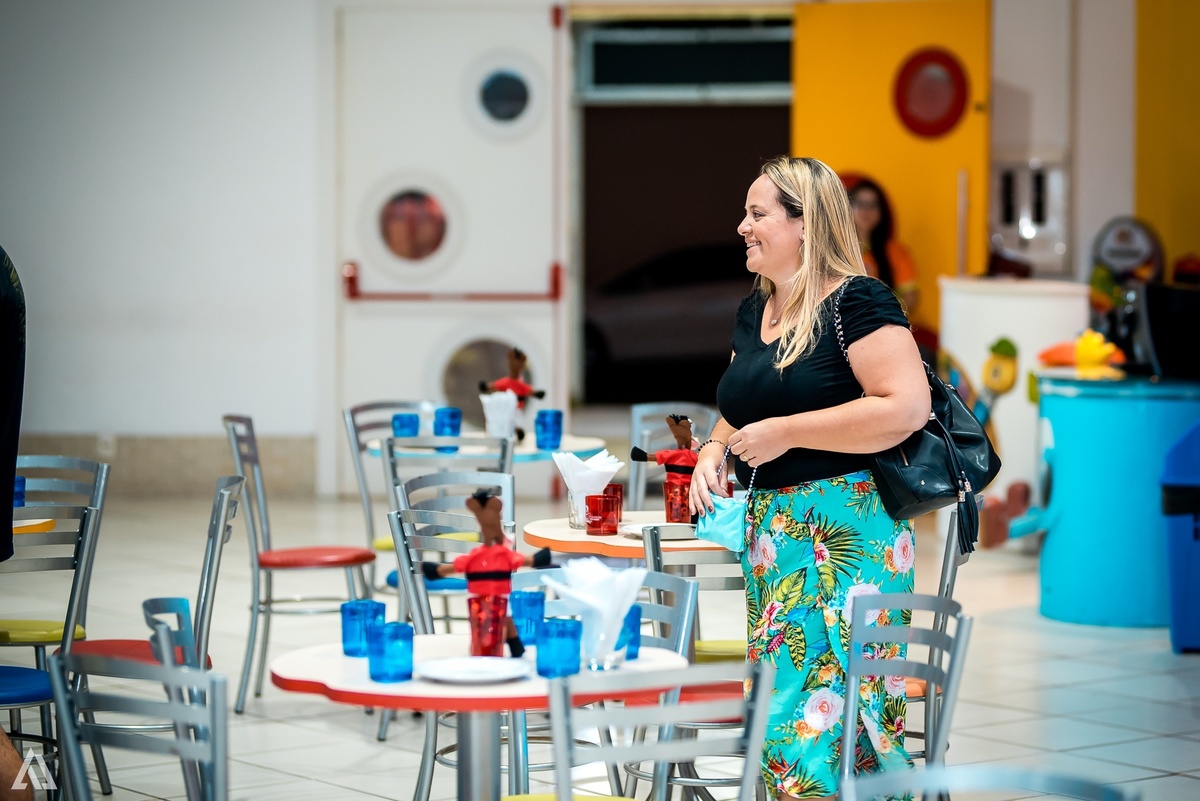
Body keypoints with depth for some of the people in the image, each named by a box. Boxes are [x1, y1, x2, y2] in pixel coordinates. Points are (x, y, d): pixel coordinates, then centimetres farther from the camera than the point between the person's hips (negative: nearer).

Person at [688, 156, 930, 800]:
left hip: (844, 538, -8)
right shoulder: (753, 309, 15)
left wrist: (784, 432, -18)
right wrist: (715, 448, 7)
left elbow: (907, 407, -21)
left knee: (829, 705, -14)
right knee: (778, 704, 7)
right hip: (768, 530, 8)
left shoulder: (855, 302, -10)